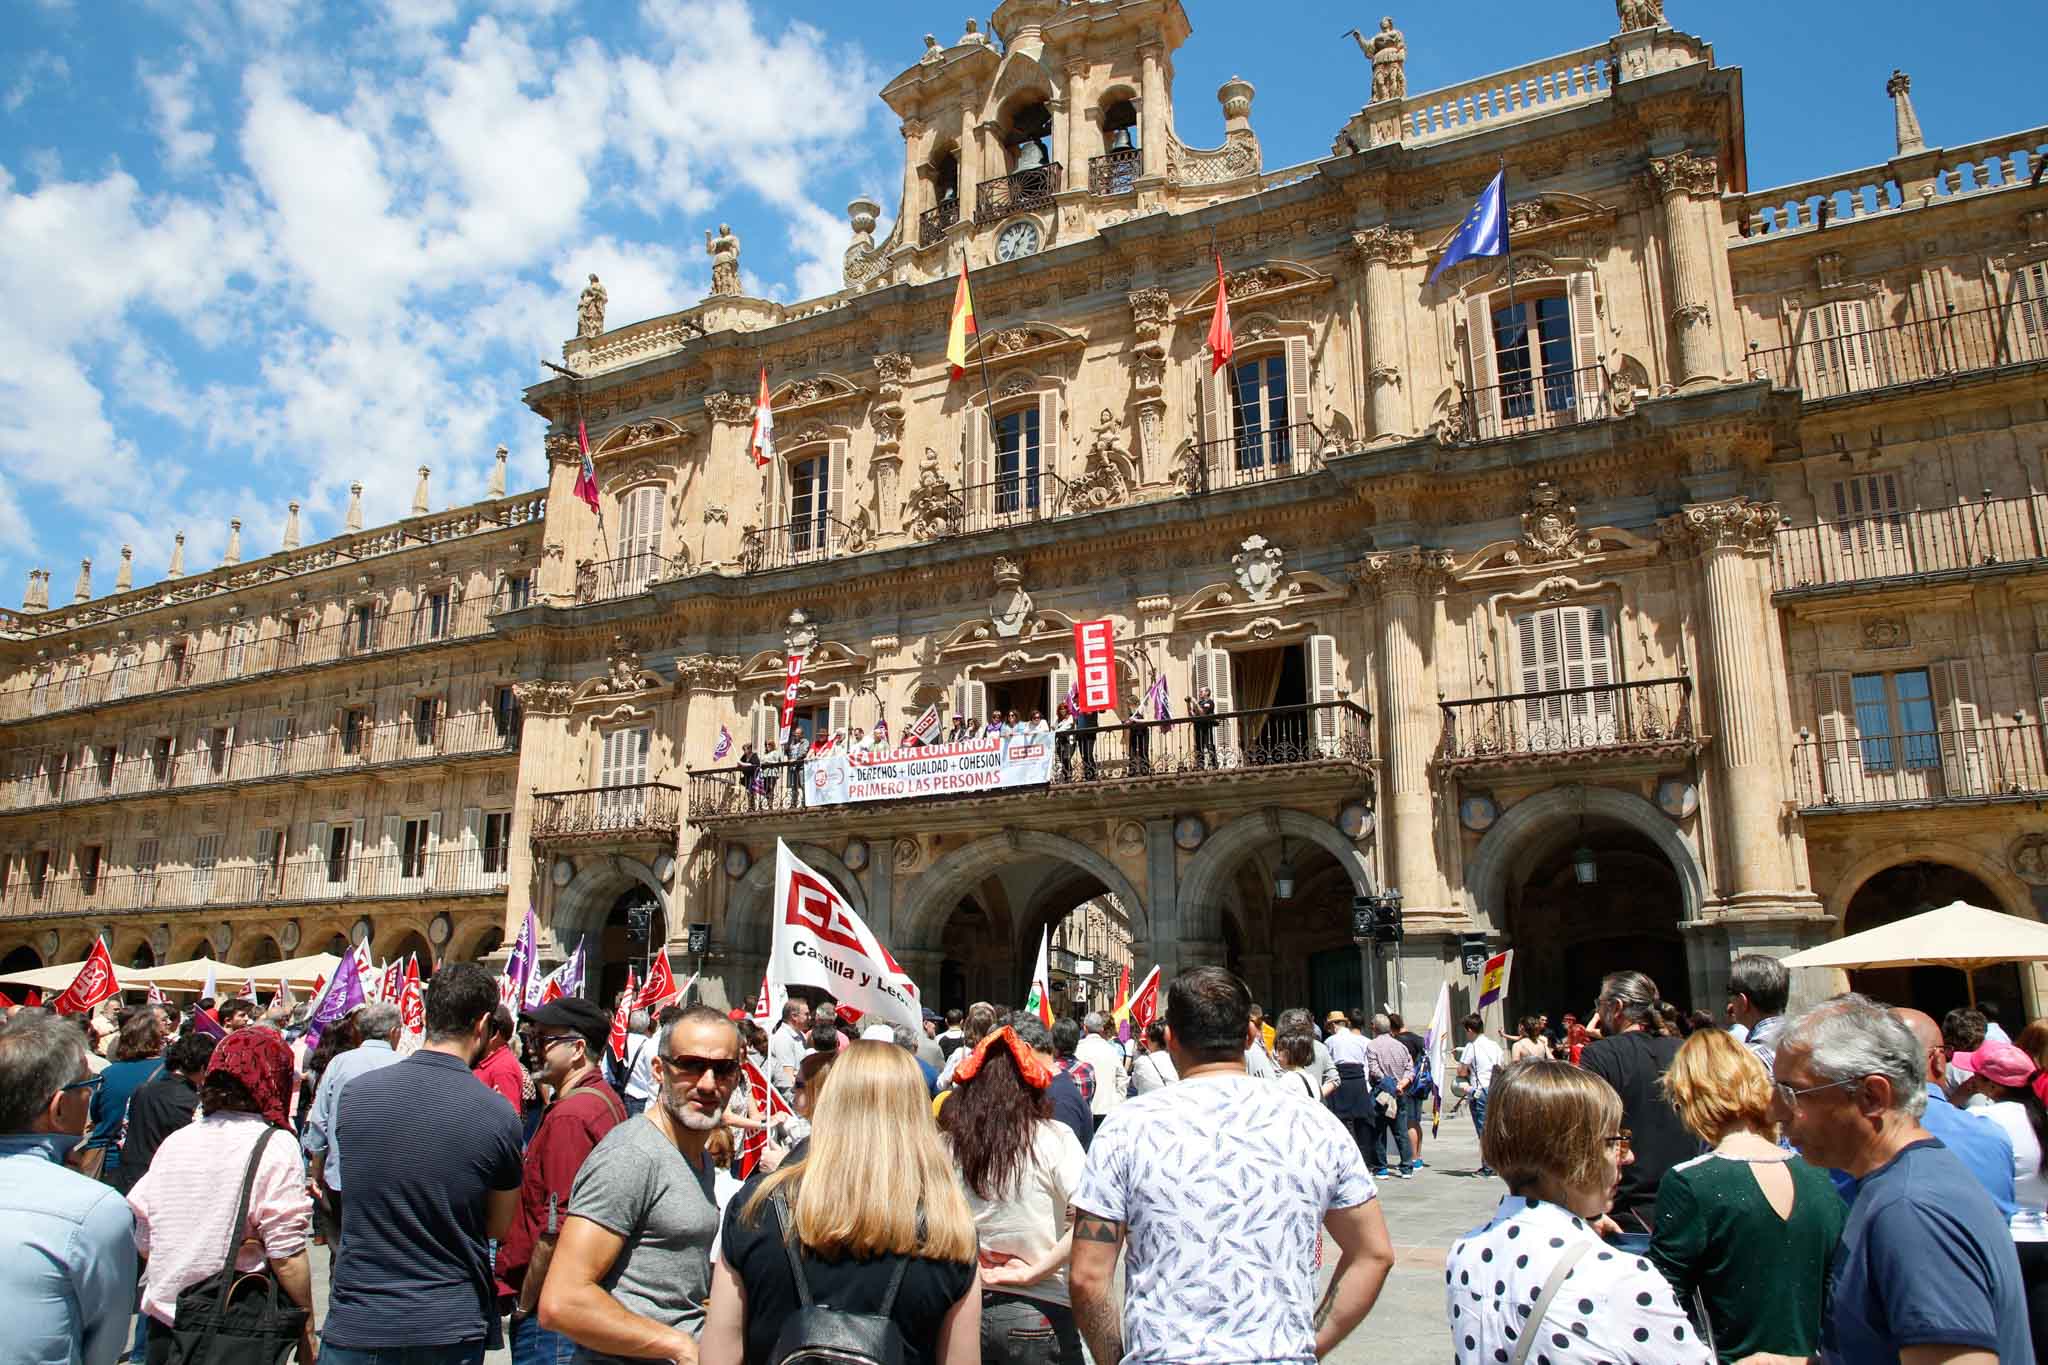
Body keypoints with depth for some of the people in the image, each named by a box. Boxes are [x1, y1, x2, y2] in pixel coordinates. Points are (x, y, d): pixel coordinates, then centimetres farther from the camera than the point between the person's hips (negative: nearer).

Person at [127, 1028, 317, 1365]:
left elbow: (143, 1242, 10)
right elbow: (286, 1257, -16)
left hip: (164, 1326, 5)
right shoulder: (274, 1146, -13)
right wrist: (307, 1330, -6)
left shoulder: (174, 1142, 5)